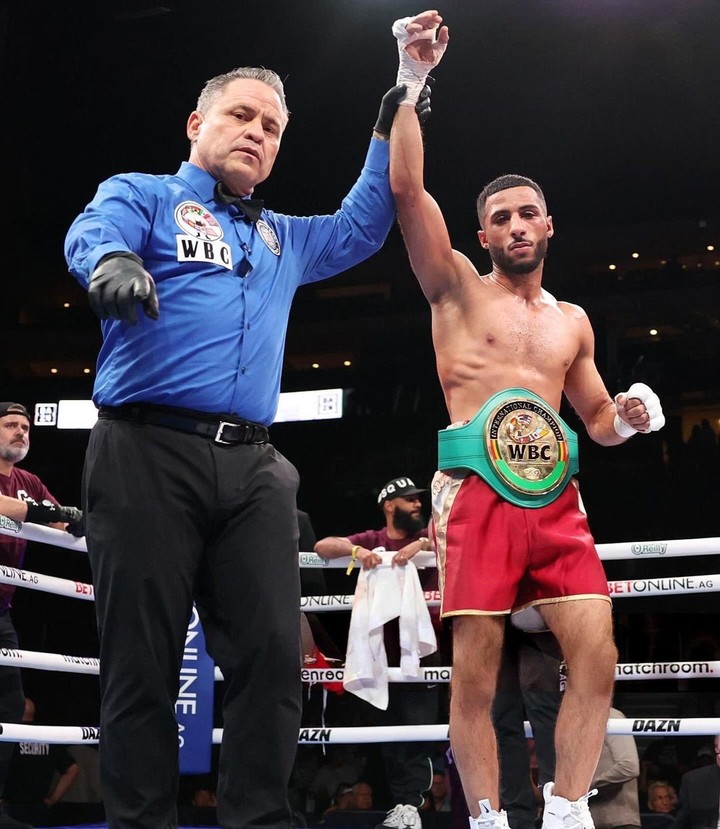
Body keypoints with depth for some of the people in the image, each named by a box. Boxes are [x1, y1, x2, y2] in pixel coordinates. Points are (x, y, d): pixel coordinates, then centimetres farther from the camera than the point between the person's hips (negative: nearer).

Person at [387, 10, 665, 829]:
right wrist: (415, 79, -9)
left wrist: (627, 418, 3)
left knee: (596, 657, -6)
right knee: (475, 675, -3)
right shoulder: (458, 290, 8)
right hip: (479, 494, -4)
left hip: (556, 498, 4)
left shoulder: (573, 321, 20)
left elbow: (595, 419, 27)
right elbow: (406, 187, -4)